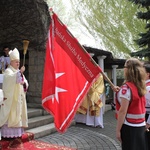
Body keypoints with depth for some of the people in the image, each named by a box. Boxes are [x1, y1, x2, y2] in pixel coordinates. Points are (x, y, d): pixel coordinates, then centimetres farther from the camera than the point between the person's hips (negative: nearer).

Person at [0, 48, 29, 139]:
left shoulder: (19, 72, 18)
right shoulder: (8, 71, -4)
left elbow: (26, 83, 15)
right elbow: (12, 78, -28)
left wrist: (24, 83, -7)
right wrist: (20, 72, -39)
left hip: (19, 97, 7)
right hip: (11, 97, -7)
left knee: (18, 113, 9)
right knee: (10, 114, -8)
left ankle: (16, 131, 16)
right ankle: (8, 133, -4)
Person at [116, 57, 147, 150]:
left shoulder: (127, 87, -19)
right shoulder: (141, 86, 3)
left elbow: (123, 111, -20)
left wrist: (118, 129, -14)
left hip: (129, 127, -7)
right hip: (141, 126, 7)